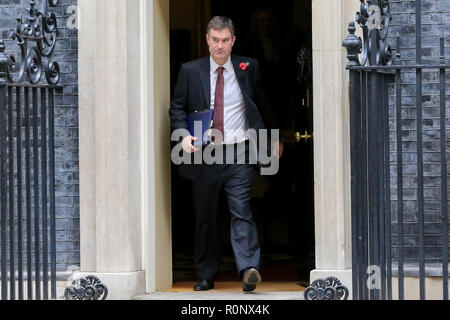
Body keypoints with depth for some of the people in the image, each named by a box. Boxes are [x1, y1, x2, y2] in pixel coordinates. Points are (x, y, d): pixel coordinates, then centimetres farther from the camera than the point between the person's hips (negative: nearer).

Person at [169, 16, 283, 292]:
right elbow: (177, 108, 8)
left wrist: (276, 138, 22)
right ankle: (206, 277, 17)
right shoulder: (190, 71, 5)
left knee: (242, 212, -13)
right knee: (205, 218, 8)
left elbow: (263, 105, 17)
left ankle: (249, 270, -20)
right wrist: (184, 135, -10)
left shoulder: (248, 68, 6)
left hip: (239, 155, -1)